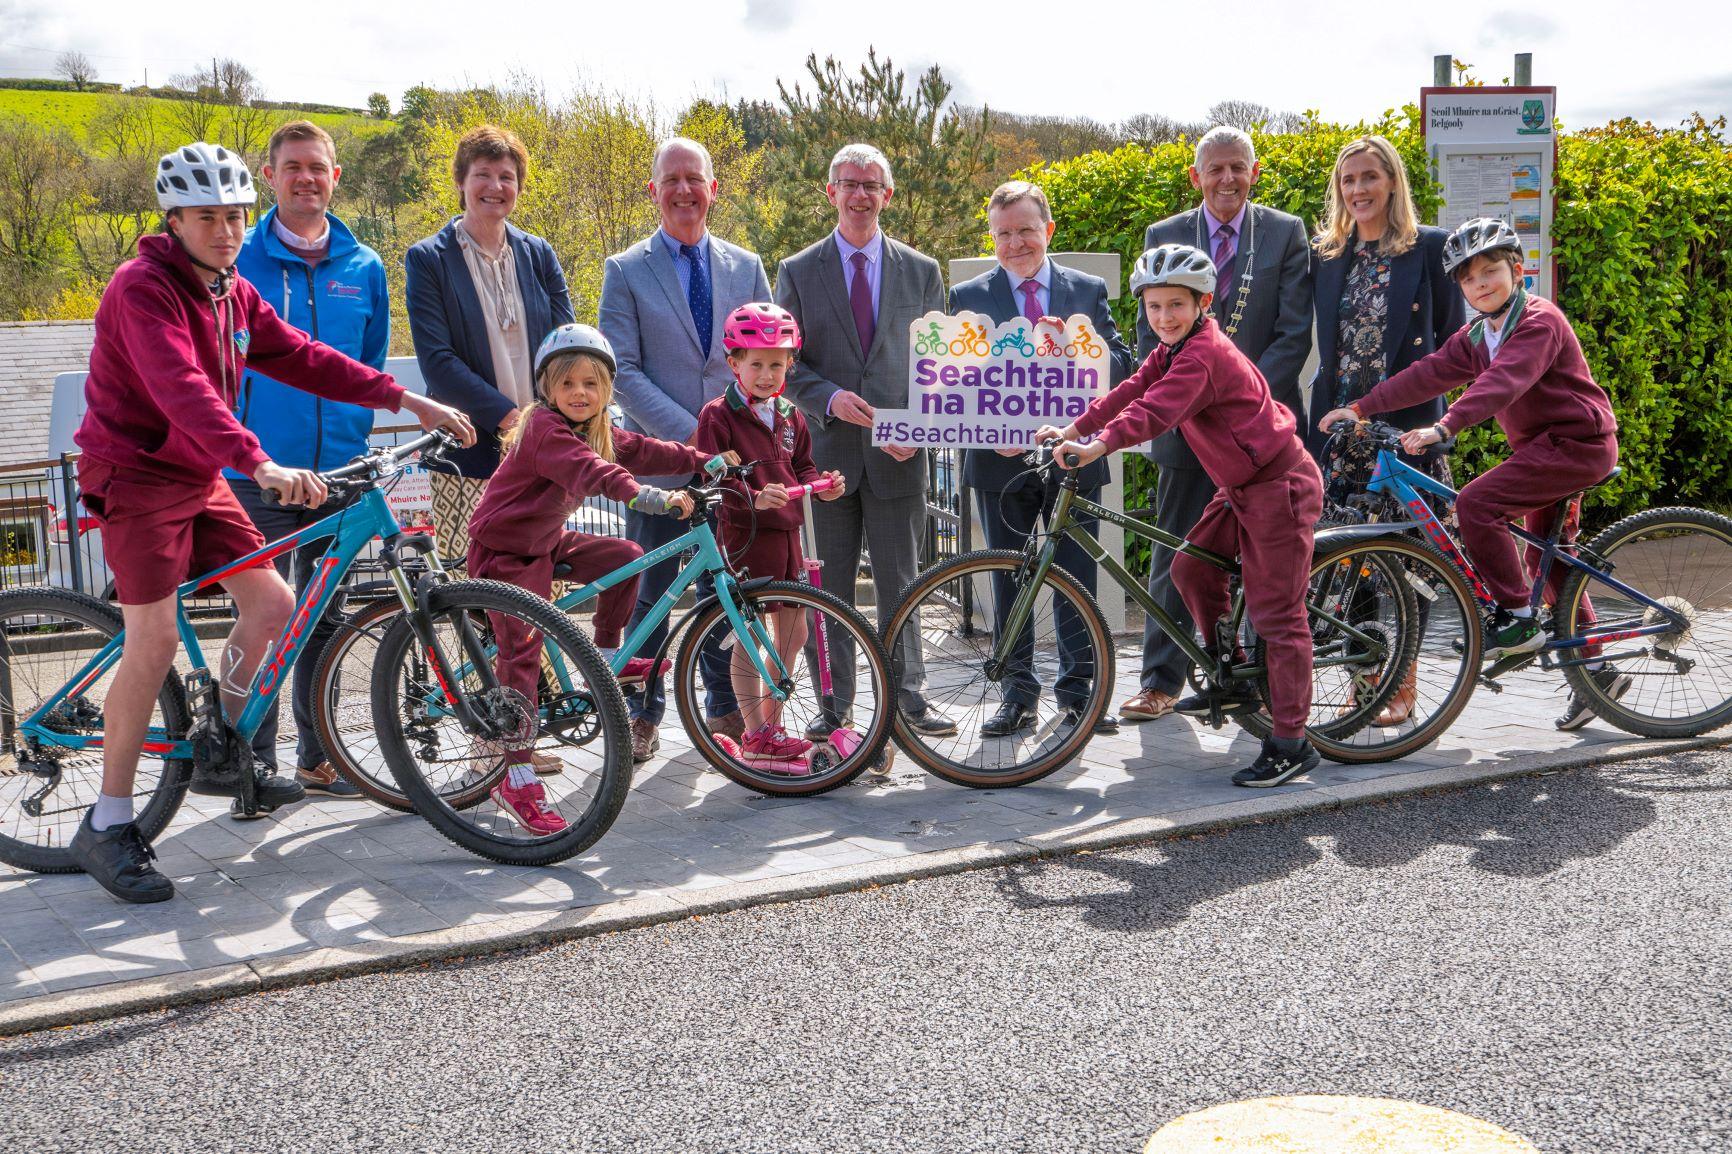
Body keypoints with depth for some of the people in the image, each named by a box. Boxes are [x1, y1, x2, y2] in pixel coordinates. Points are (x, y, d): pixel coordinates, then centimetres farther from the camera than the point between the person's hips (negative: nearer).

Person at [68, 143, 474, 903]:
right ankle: (106, 827, -2)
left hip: (199, 478, 8)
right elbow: (182, 389, -33)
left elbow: (300, 358, 8)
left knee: (272, 603, 4)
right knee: (155, 644, -11)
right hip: (137, 477, -8)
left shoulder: (234, 293, 9)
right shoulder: (143, 289, -19)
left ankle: (223, 759, 22)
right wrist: (259, 464, -47)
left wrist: (406, 400, 0)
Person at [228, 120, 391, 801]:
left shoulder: (363, 268, 8)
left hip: (338, 471, 3)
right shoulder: (237, 261, 0)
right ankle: (256, 758, 11)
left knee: (324, 616, 10)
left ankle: (316, 758, 21)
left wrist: (356, 439, 10)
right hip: (259, 470, -3)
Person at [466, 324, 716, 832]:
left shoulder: (595, 430, 5)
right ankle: (517, 780, -12)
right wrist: (653, 498, -53)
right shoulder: (544, 429, -26)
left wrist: (703, 462, 4)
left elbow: (639, 451, 8)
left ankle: (606, 657, 18)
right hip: (505, 551, -9)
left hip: (547, 541, 9)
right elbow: (594, 473, -41)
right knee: (521, 657, -14)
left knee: (626, 557, 1)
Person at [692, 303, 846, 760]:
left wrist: (820, 484, 0)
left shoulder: (789, 416, 14)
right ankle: (757, 735, 7)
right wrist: (754, 497, -30)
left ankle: (771, 726, 25)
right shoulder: (718, 415, -9)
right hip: (745, 534, -8)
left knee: (793, 632, 12)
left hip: (786, 533, 8)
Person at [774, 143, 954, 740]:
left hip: (899, 453, 0)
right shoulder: (798, 271, 6)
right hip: (827, 449, 0)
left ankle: (908, 697, 15)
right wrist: (830, 399, -15)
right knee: (830, 587, 5)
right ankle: (834, 705, 15)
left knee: (901, 583, 4)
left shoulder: (921, 271, 9)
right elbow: (784, 364, 4)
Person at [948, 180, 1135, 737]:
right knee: (1008, 582, 6)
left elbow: (1122, 365, 1)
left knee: (1078, 579, 5)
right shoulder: (968, 297, 6)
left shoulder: (1088, 291, 8)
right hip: (1001, 457, 0)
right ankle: (1018, 695, 15)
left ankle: (1079, 688, 17)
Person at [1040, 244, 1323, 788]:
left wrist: (1098, 446, -46)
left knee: (1276, 613, -8)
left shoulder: (1203, 354, -22)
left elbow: (1156, 410, -35)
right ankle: (1233, 681, 26)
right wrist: (1071, 430, -3)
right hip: (1242, 486, 10)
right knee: (1191, 566, 12)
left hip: (1278, 486, -10)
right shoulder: (1174, 350, 10)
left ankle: (1291, 743, -3)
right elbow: (1131, 391, 6)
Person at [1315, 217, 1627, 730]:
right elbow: (1429, 374, 2)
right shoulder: (1476, 336, 10)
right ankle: (1597, 670, 25)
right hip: (1542, 446, 10)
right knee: (1547, 557, 14)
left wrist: (1444, 427, -44)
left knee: (1476, 503, -23)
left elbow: (1502, 383, -32)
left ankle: (1517, 619, -14)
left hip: (1578, 442, -10)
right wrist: (1360, 408, -8)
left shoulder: (1540, 321, -17)